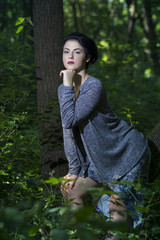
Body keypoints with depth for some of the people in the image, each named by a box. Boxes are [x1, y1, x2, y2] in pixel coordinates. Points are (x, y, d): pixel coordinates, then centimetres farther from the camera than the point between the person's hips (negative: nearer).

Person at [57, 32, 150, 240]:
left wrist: (68, 86, -28)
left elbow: (70, 120, -33)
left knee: (116, 208, -9)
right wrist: (74, 169, 4)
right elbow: (68, 130, 5)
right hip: (101, 156, 8)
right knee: (71, 190, 9)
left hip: (128, 152, -8)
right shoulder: (64, 89, 1)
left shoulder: (95, 87, -24)